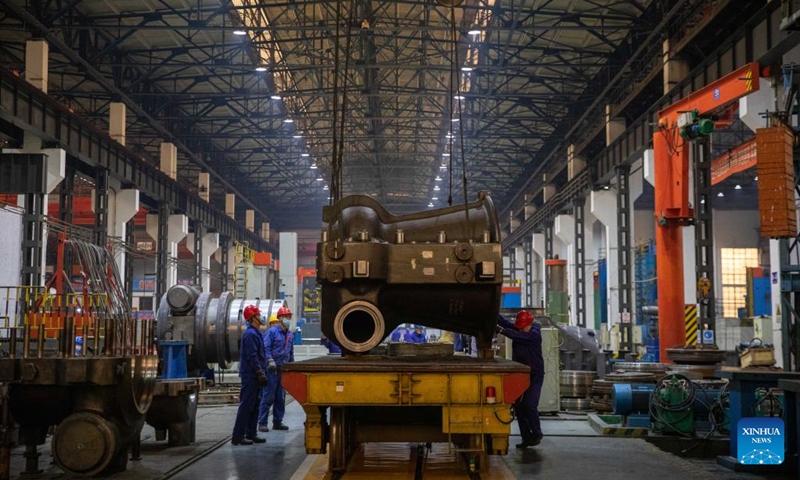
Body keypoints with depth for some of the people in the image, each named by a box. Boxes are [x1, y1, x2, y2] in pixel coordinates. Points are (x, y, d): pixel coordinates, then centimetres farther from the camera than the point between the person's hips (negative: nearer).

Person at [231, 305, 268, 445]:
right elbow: (252, 356, -21)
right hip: (250, 375, -10)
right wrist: (260, 373, -21)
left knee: (254, 406, 13)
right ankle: (238, 436, -6)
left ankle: (251, 434, 18)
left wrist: (261, 372, 17)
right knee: (246, 406, -8)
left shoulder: (255, 333, 16)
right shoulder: (250, 334, -15)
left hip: (253, 376, 10)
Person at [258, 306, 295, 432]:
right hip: (272, 369, -7)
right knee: (268, 396, -6)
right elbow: (266, 348, -12)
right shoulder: (272, 332, -5)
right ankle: (262, 423, -2)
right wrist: (270, 361, -23)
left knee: (281, 397, 10)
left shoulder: (290, 335, 15)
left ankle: (278, 422, 18)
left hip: (284, 370, 7)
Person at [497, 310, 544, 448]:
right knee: (517, 405, 2)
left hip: (534, 375, -6)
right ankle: (526, 437, 11)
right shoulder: (517, 328, 2)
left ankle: (536, 434, 9)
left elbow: (518, 336, -33)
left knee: (530, 405, -13)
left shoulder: (535, 334, -17)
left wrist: (500, 329, -45)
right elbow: (504, 321, -12)